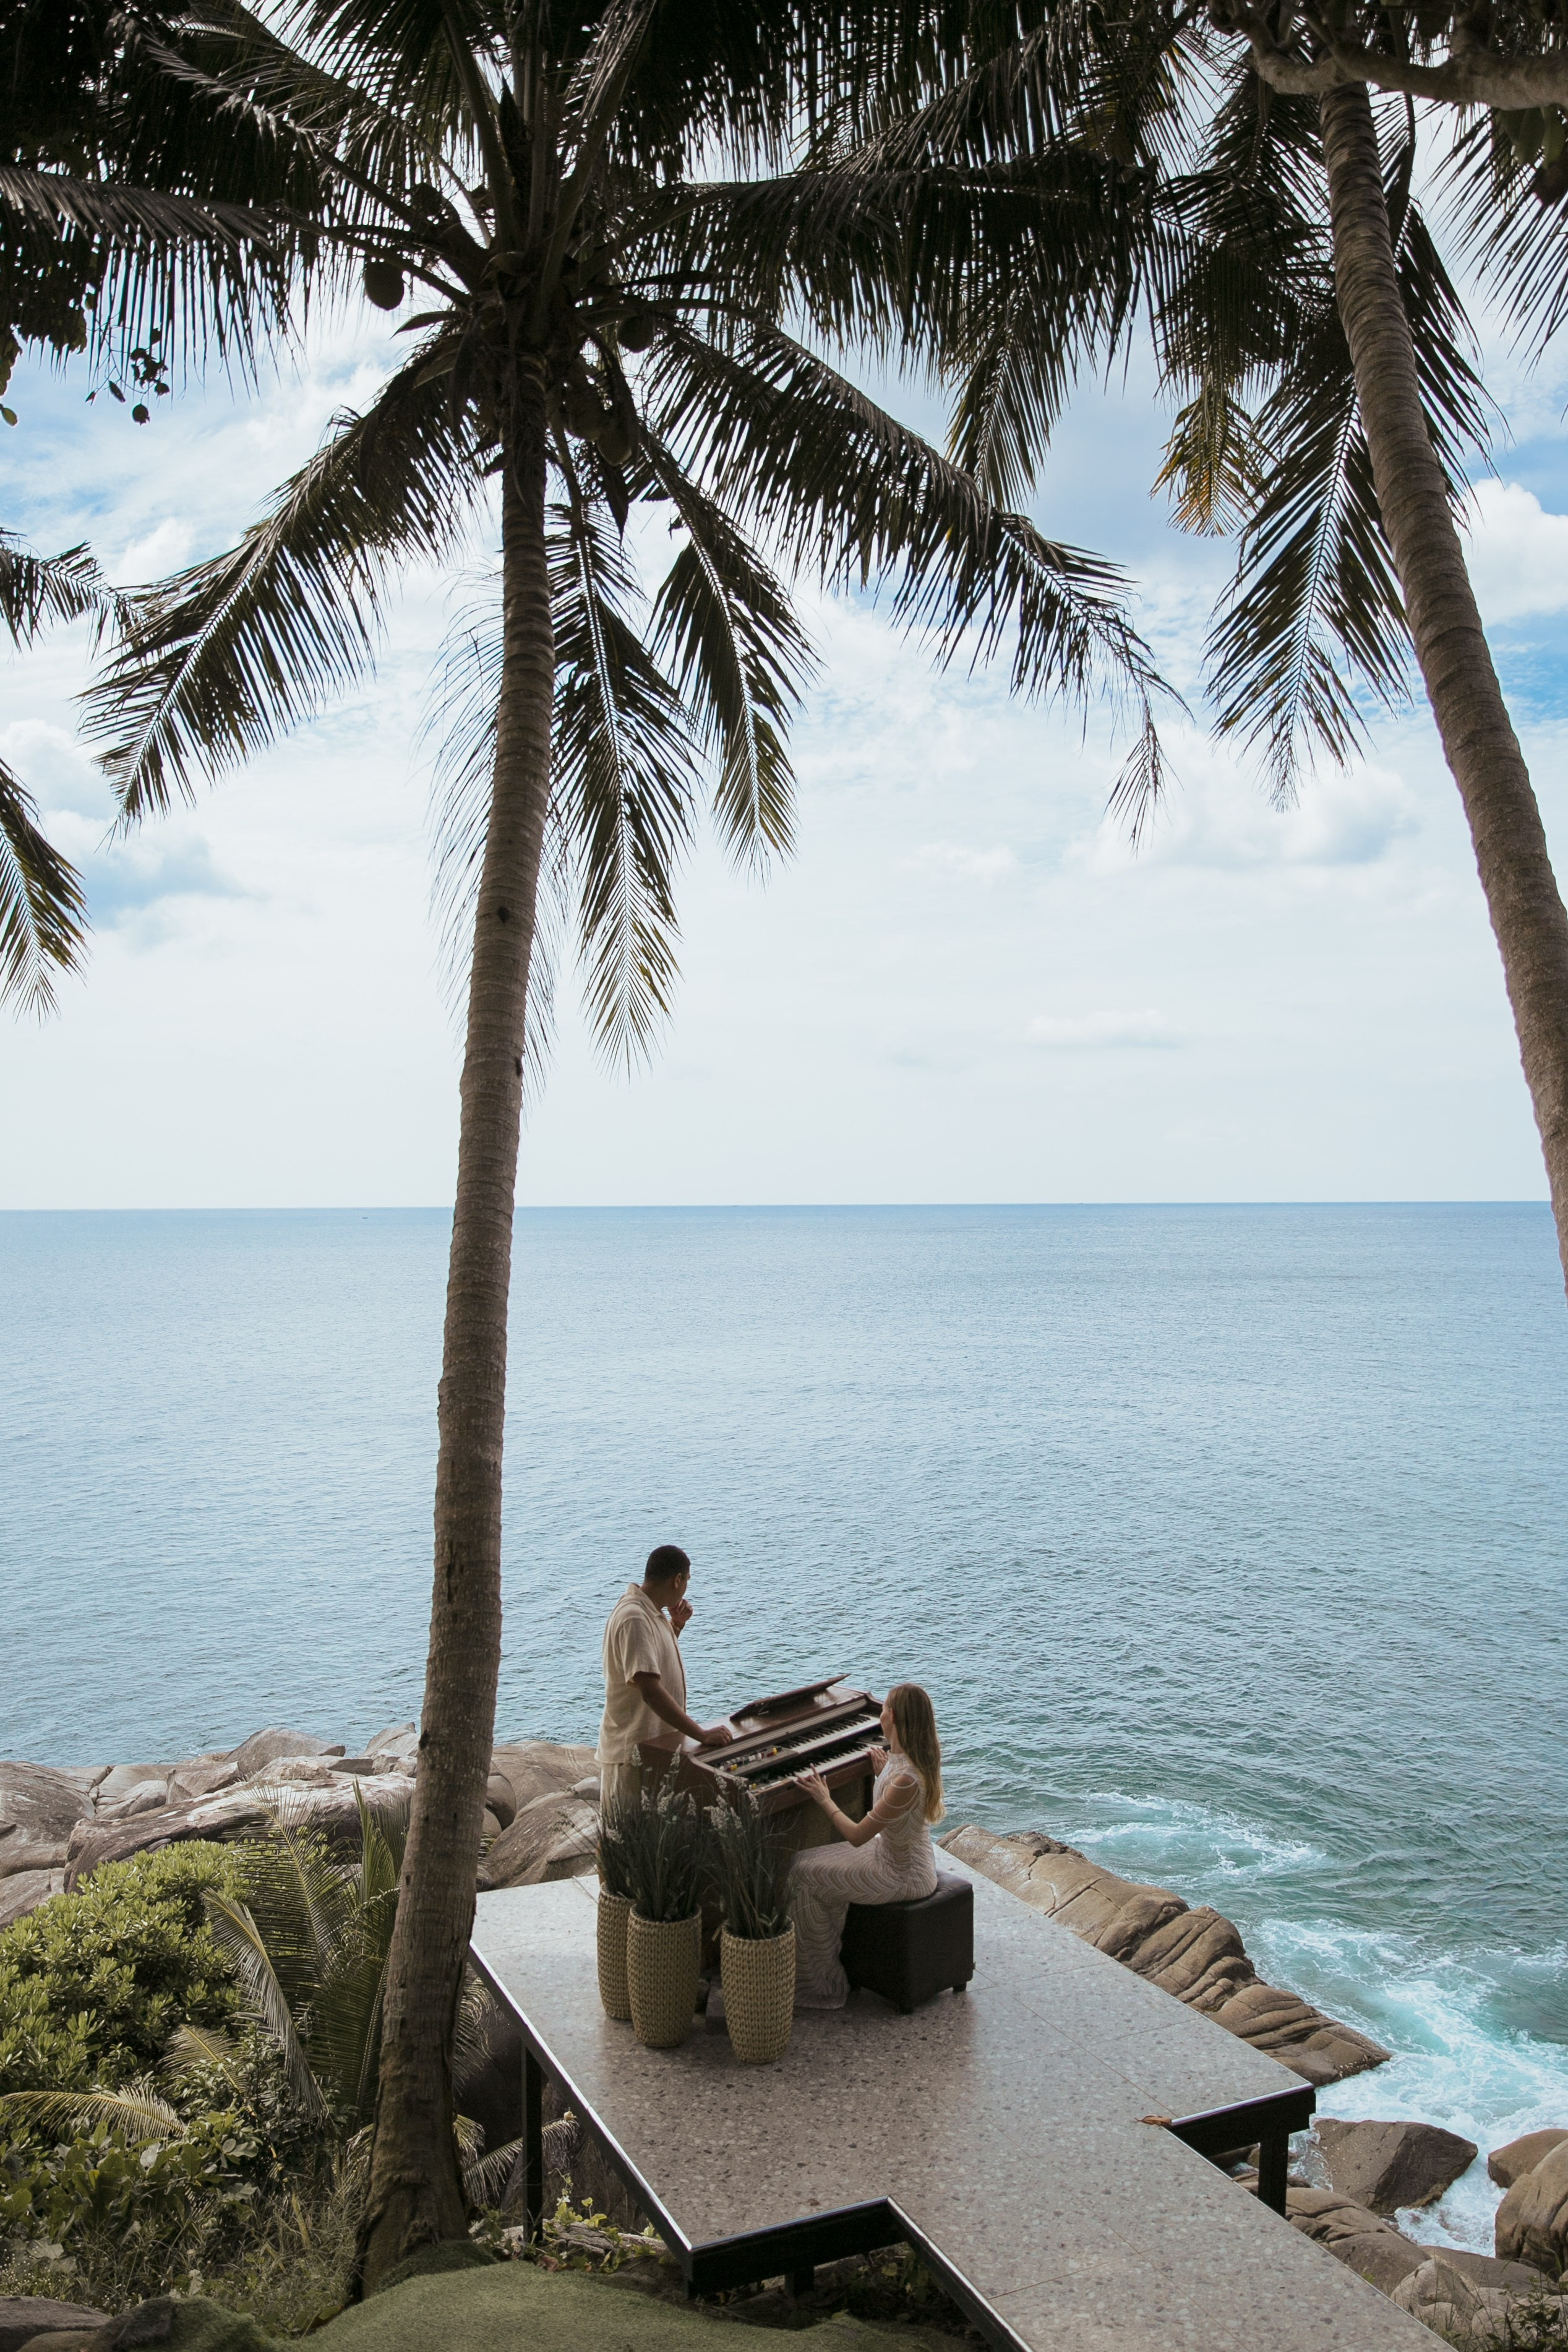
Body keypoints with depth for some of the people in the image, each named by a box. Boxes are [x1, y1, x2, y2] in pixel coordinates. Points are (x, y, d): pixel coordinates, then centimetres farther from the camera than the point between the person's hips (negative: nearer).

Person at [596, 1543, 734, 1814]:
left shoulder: (651, 1612, 8)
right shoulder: (634, 1619, -23)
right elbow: (650, 1690, -31)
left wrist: (677, 1626, 8)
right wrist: (702, 1735, -30)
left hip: (657, 1745, 10)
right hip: (632, 1753, -10)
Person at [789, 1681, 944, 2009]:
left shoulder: (905, 1779, -32)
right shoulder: (913, 1757, -5)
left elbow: (856, 1836, -25)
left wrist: (824, 1799, -11)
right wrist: (885, 1775, 26)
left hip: (902, 1877, -9)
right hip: (900, 1854, 9)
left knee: (804, 1875, -6)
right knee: (807, 1860, 13)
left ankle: (822, 1984, 7)